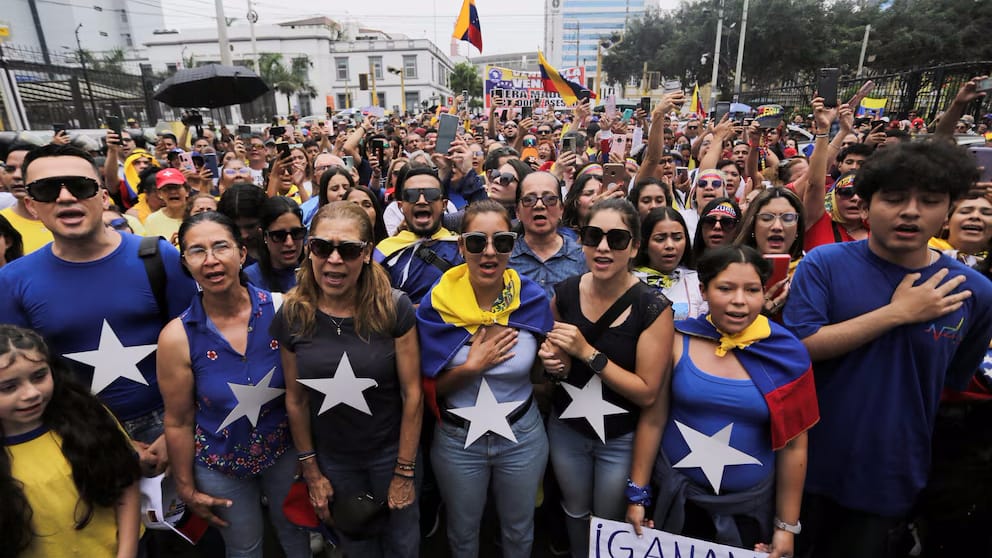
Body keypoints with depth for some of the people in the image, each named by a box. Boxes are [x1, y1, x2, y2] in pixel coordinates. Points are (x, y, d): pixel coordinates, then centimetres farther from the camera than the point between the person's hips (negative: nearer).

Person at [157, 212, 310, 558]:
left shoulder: (280, 311, -18)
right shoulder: (177, 337, -20)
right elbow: (179, 422, -8)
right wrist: (186, 488, 1)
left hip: (284, 451, 1)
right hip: (220, 467, -1)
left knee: (295, 530, 25)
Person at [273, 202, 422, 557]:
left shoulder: (394, 308, -20)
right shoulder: (291, 315, -12)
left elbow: (412, 394, -14)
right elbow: (296, 399, -2)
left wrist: (405, 471, -10)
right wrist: (311, 470, 3)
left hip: (389, 452, -2)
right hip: (331, 458, 2)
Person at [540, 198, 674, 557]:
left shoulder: (653, 307, -21)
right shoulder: (564, 293, -9)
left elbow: (647, 393, -20)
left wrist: (587, 352, -26)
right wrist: (555, 361, -14)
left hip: (621, 439, -3)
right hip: (566, 427, 4)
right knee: (575, 512, 25)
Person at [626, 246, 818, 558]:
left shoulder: (787, 354, -11)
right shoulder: (677, 341, -12)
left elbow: (793, 446, -4)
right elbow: (653, 420, -6)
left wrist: (786, 526, 1)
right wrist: (638, 494, -2)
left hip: (752, 506, 0)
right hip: (676, 497, 0)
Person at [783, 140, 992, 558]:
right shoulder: (824, 264, -12)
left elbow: (955, 381, 8)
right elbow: (800, 347, -22)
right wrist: (897, 313, -21)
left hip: (892, 478, 2)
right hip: (810, 465, -1)